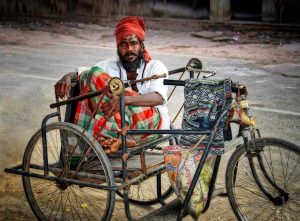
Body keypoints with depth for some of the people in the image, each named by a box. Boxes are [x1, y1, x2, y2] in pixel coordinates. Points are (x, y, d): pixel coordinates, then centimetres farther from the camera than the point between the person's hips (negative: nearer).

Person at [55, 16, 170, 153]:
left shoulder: (156, 66, 7)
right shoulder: (110, 67, 19)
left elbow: (159, 97, -13)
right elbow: (80, 73, 7)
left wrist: (125, 100, -31)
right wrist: (68, 77, -19)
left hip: (153, 126, -4)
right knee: (93, 74, -14)